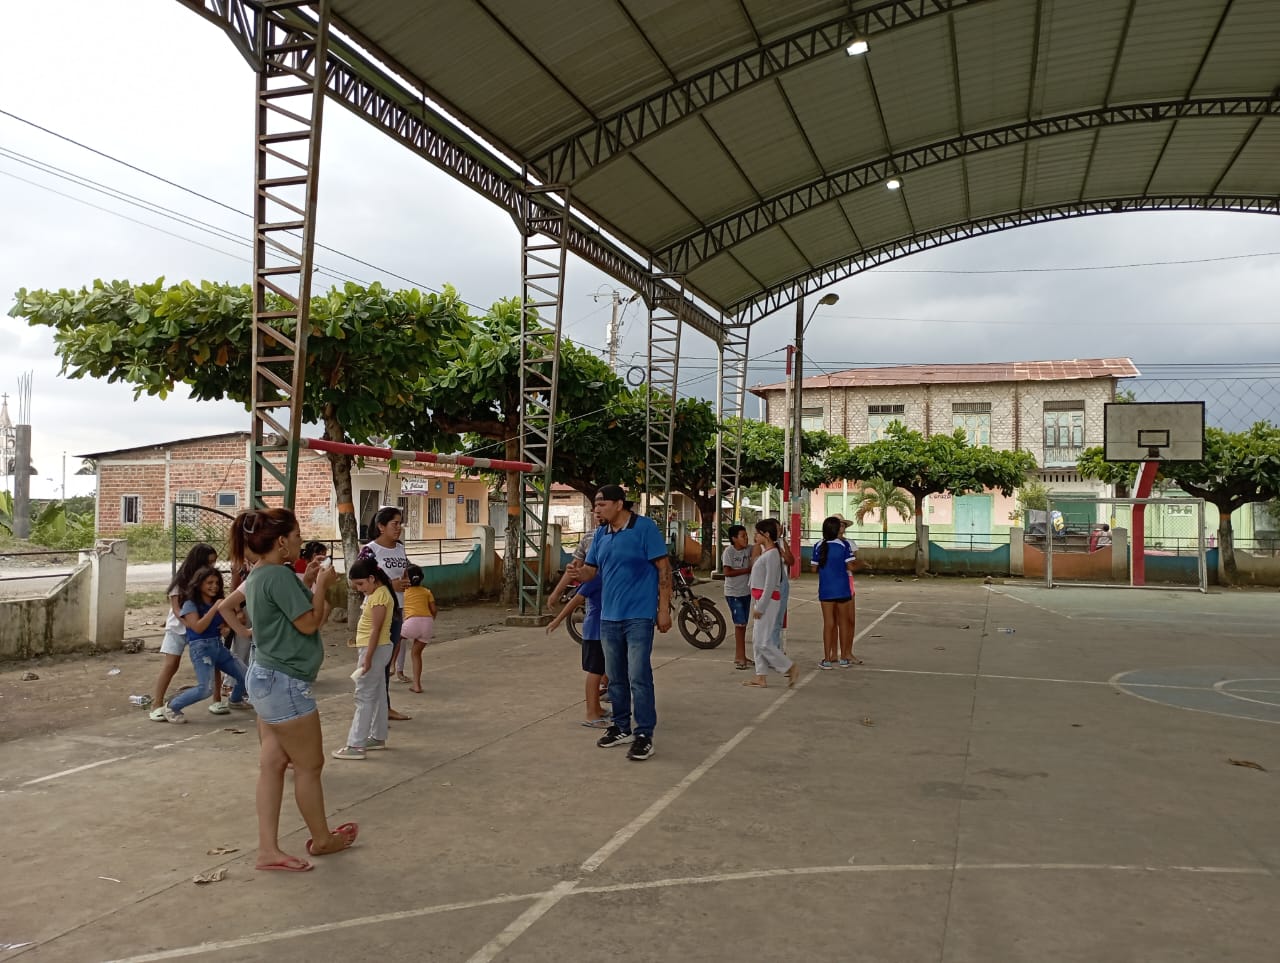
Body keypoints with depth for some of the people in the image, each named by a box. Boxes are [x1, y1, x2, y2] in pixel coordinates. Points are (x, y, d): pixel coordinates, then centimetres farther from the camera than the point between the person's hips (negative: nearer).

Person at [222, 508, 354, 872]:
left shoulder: (258, 575, 9)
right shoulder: (279, 575, -21)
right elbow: (309, 623, -17)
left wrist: (309, 582, 12)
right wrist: (322, 584, -8)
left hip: (267, 678, 10)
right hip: (285, 683, -10)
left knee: (273, 763, 10)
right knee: (309, 765, 7)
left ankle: (268, 849, 14)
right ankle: (322, 839, 23)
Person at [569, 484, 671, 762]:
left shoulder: (645, 528, -10)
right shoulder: (600, 534, 9)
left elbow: (664, 568, -10)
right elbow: (591, 570, 12)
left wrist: (664, 608, -13)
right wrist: (579, 573, -13)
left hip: (638, 616, -6)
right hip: (608, 616, 6)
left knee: (638, 678, -6)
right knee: (615, 678, 14)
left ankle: (644, 735, 3)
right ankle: (621, 728, 27)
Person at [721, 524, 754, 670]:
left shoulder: (748, 549, 3)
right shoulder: (729, 551, -13)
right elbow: (727, 572, -19)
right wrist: (747, 570, -15)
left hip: (746, 592, 6)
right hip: (733, 593, -6)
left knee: (742, 625, 11)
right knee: (740, 624, -8)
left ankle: (739, 657, 20)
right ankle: (741, 657, -2)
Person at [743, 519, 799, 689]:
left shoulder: (772, 554, -16)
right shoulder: (765, 552, 14)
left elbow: (770, 584, -20)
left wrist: (760, 606, -20)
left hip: (768, 600, -10)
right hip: (760, 600, 10)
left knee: (762, 642, -8)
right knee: (757, 640, 10)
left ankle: (790, 668, 1)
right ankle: (761, 676, 14)